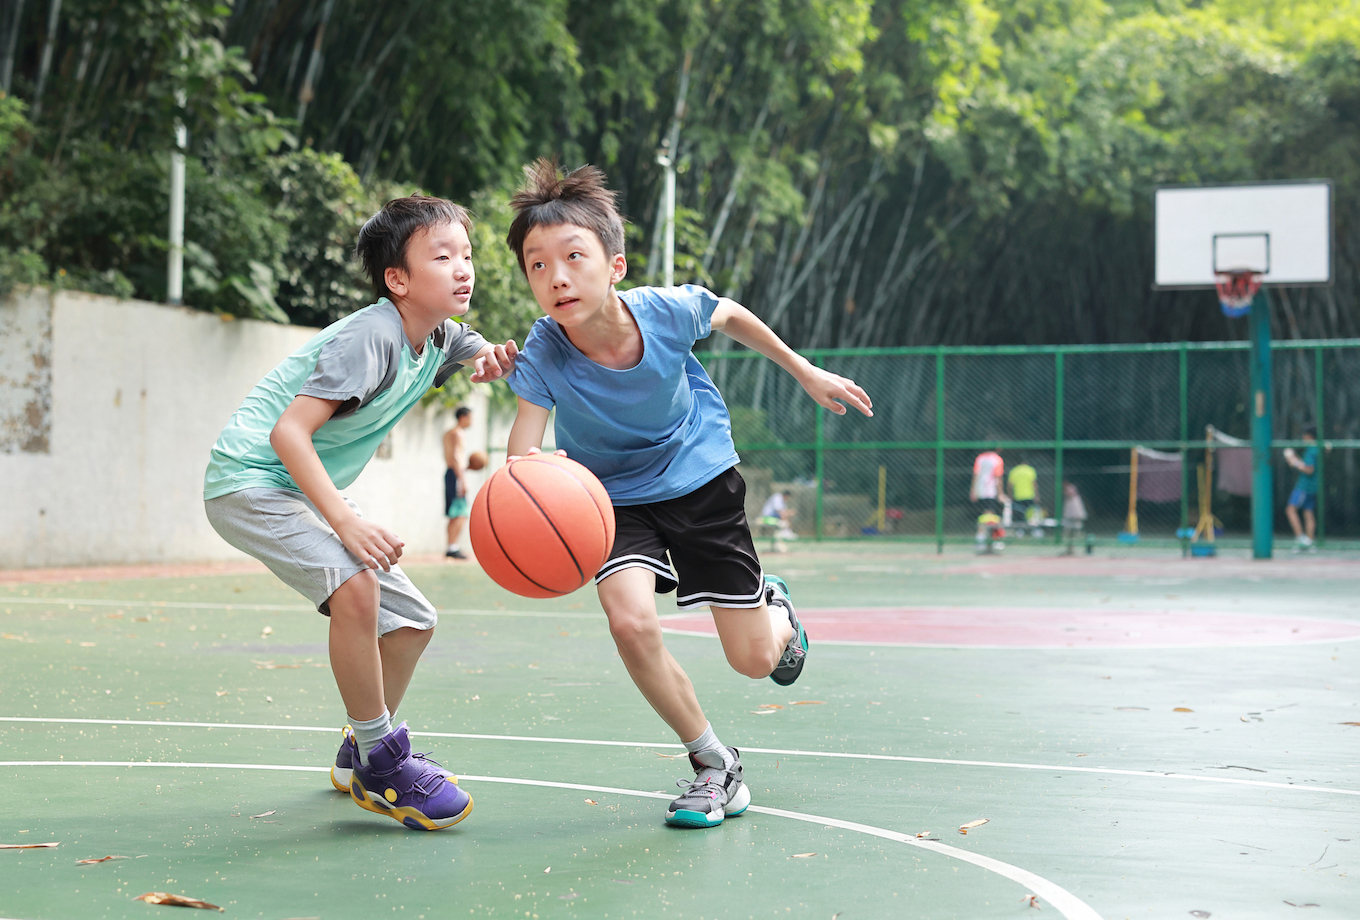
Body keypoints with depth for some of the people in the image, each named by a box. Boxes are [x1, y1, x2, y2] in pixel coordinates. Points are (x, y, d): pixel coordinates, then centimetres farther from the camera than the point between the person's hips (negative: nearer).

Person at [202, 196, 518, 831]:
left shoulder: (439, 337, 1)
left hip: (306, 488, 9)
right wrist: (345, 521, -37)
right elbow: (289, 431, -29)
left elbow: (472, 346, 25)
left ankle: (358, 756, 26)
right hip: (250, 477, -9)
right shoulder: (371, 337, -24)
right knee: (354, 584, -31)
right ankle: (379, 761, -17)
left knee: (411, 620, 7)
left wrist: (490, 356, -1)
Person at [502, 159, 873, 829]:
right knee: (631, 623, -27)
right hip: (615, 499, 0)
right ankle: (714, 764, -3)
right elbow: (523, 456, -33)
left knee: (755, 660, 0)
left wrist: (805, 372, 9)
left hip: (701, 479, 0)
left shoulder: (667, 311, -25)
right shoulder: (543, 355, -28)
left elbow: (732, 315, -2)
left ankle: (775, 606, 41)